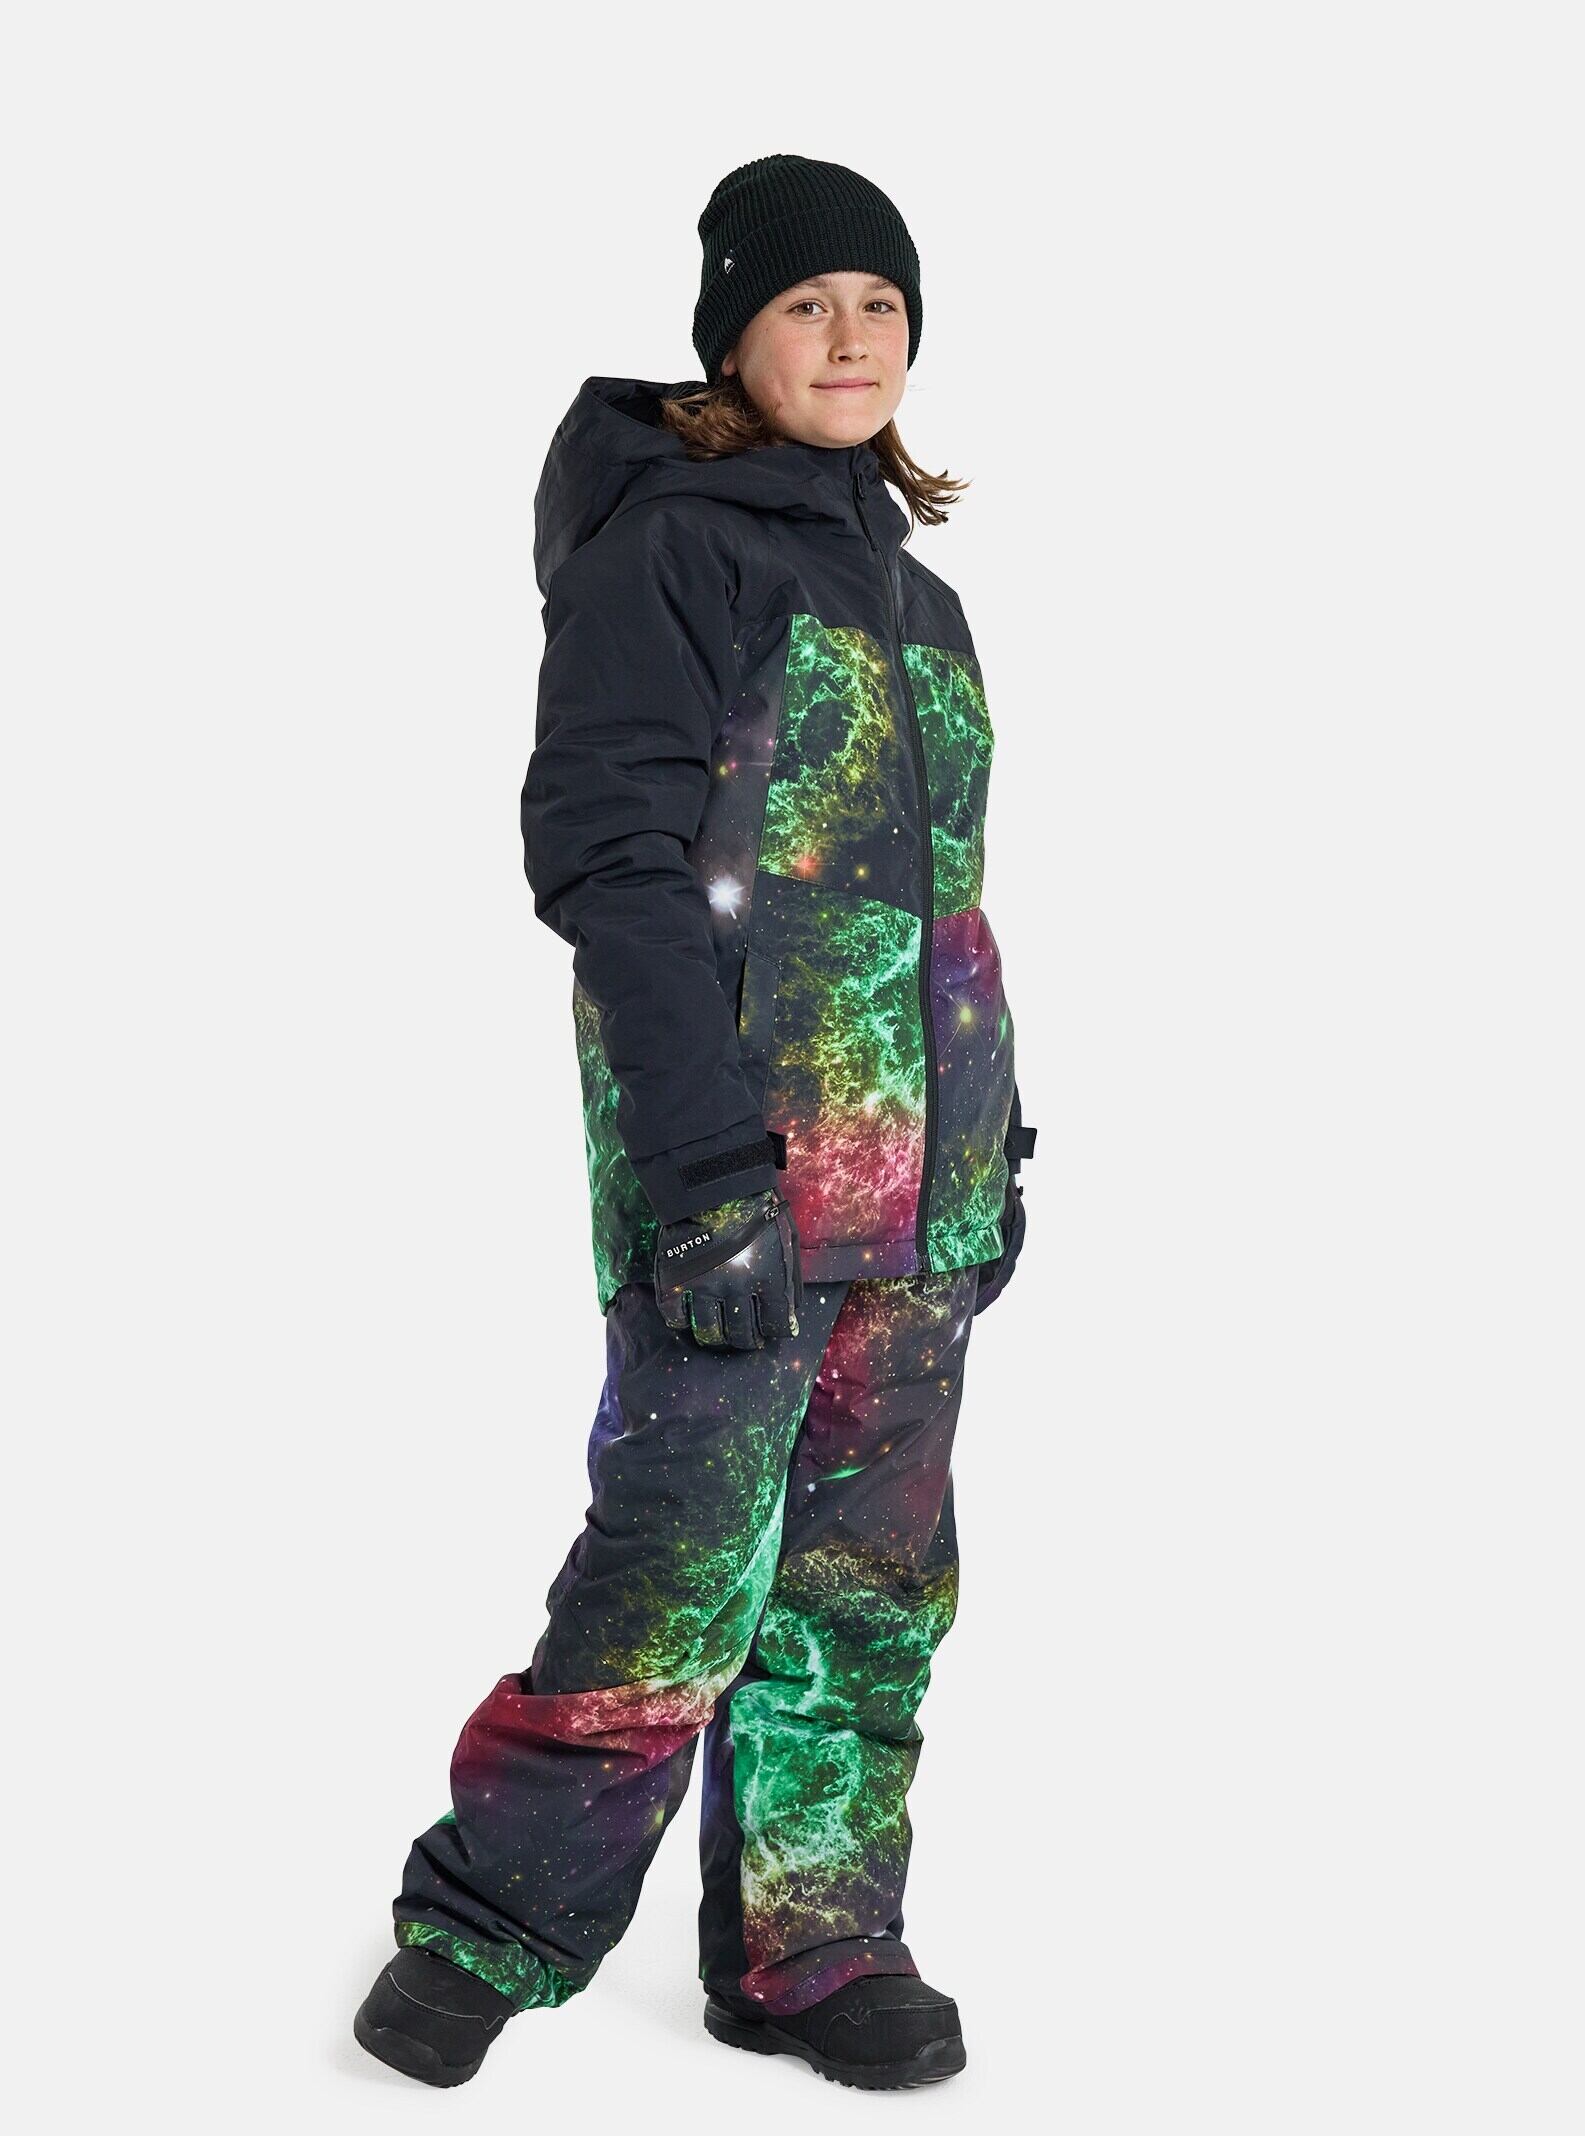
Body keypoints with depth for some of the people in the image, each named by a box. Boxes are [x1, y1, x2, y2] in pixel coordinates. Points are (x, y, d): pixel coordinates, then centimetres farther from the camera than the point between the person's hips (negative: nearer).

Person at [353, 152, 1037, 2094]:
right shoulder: (665, 547, -6)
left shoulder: (909, 590, 18)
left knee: (871, 1572, 9)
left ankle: (811, 1948, 20)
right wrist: (710, 1168, -21)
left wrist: (993, 1146, 18)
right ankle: (482, 1930, 10)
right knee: (683, 1566, -7)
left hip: (912, 1179, 8)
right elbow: (608, 857, -14)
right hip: (737, 1163, -7)